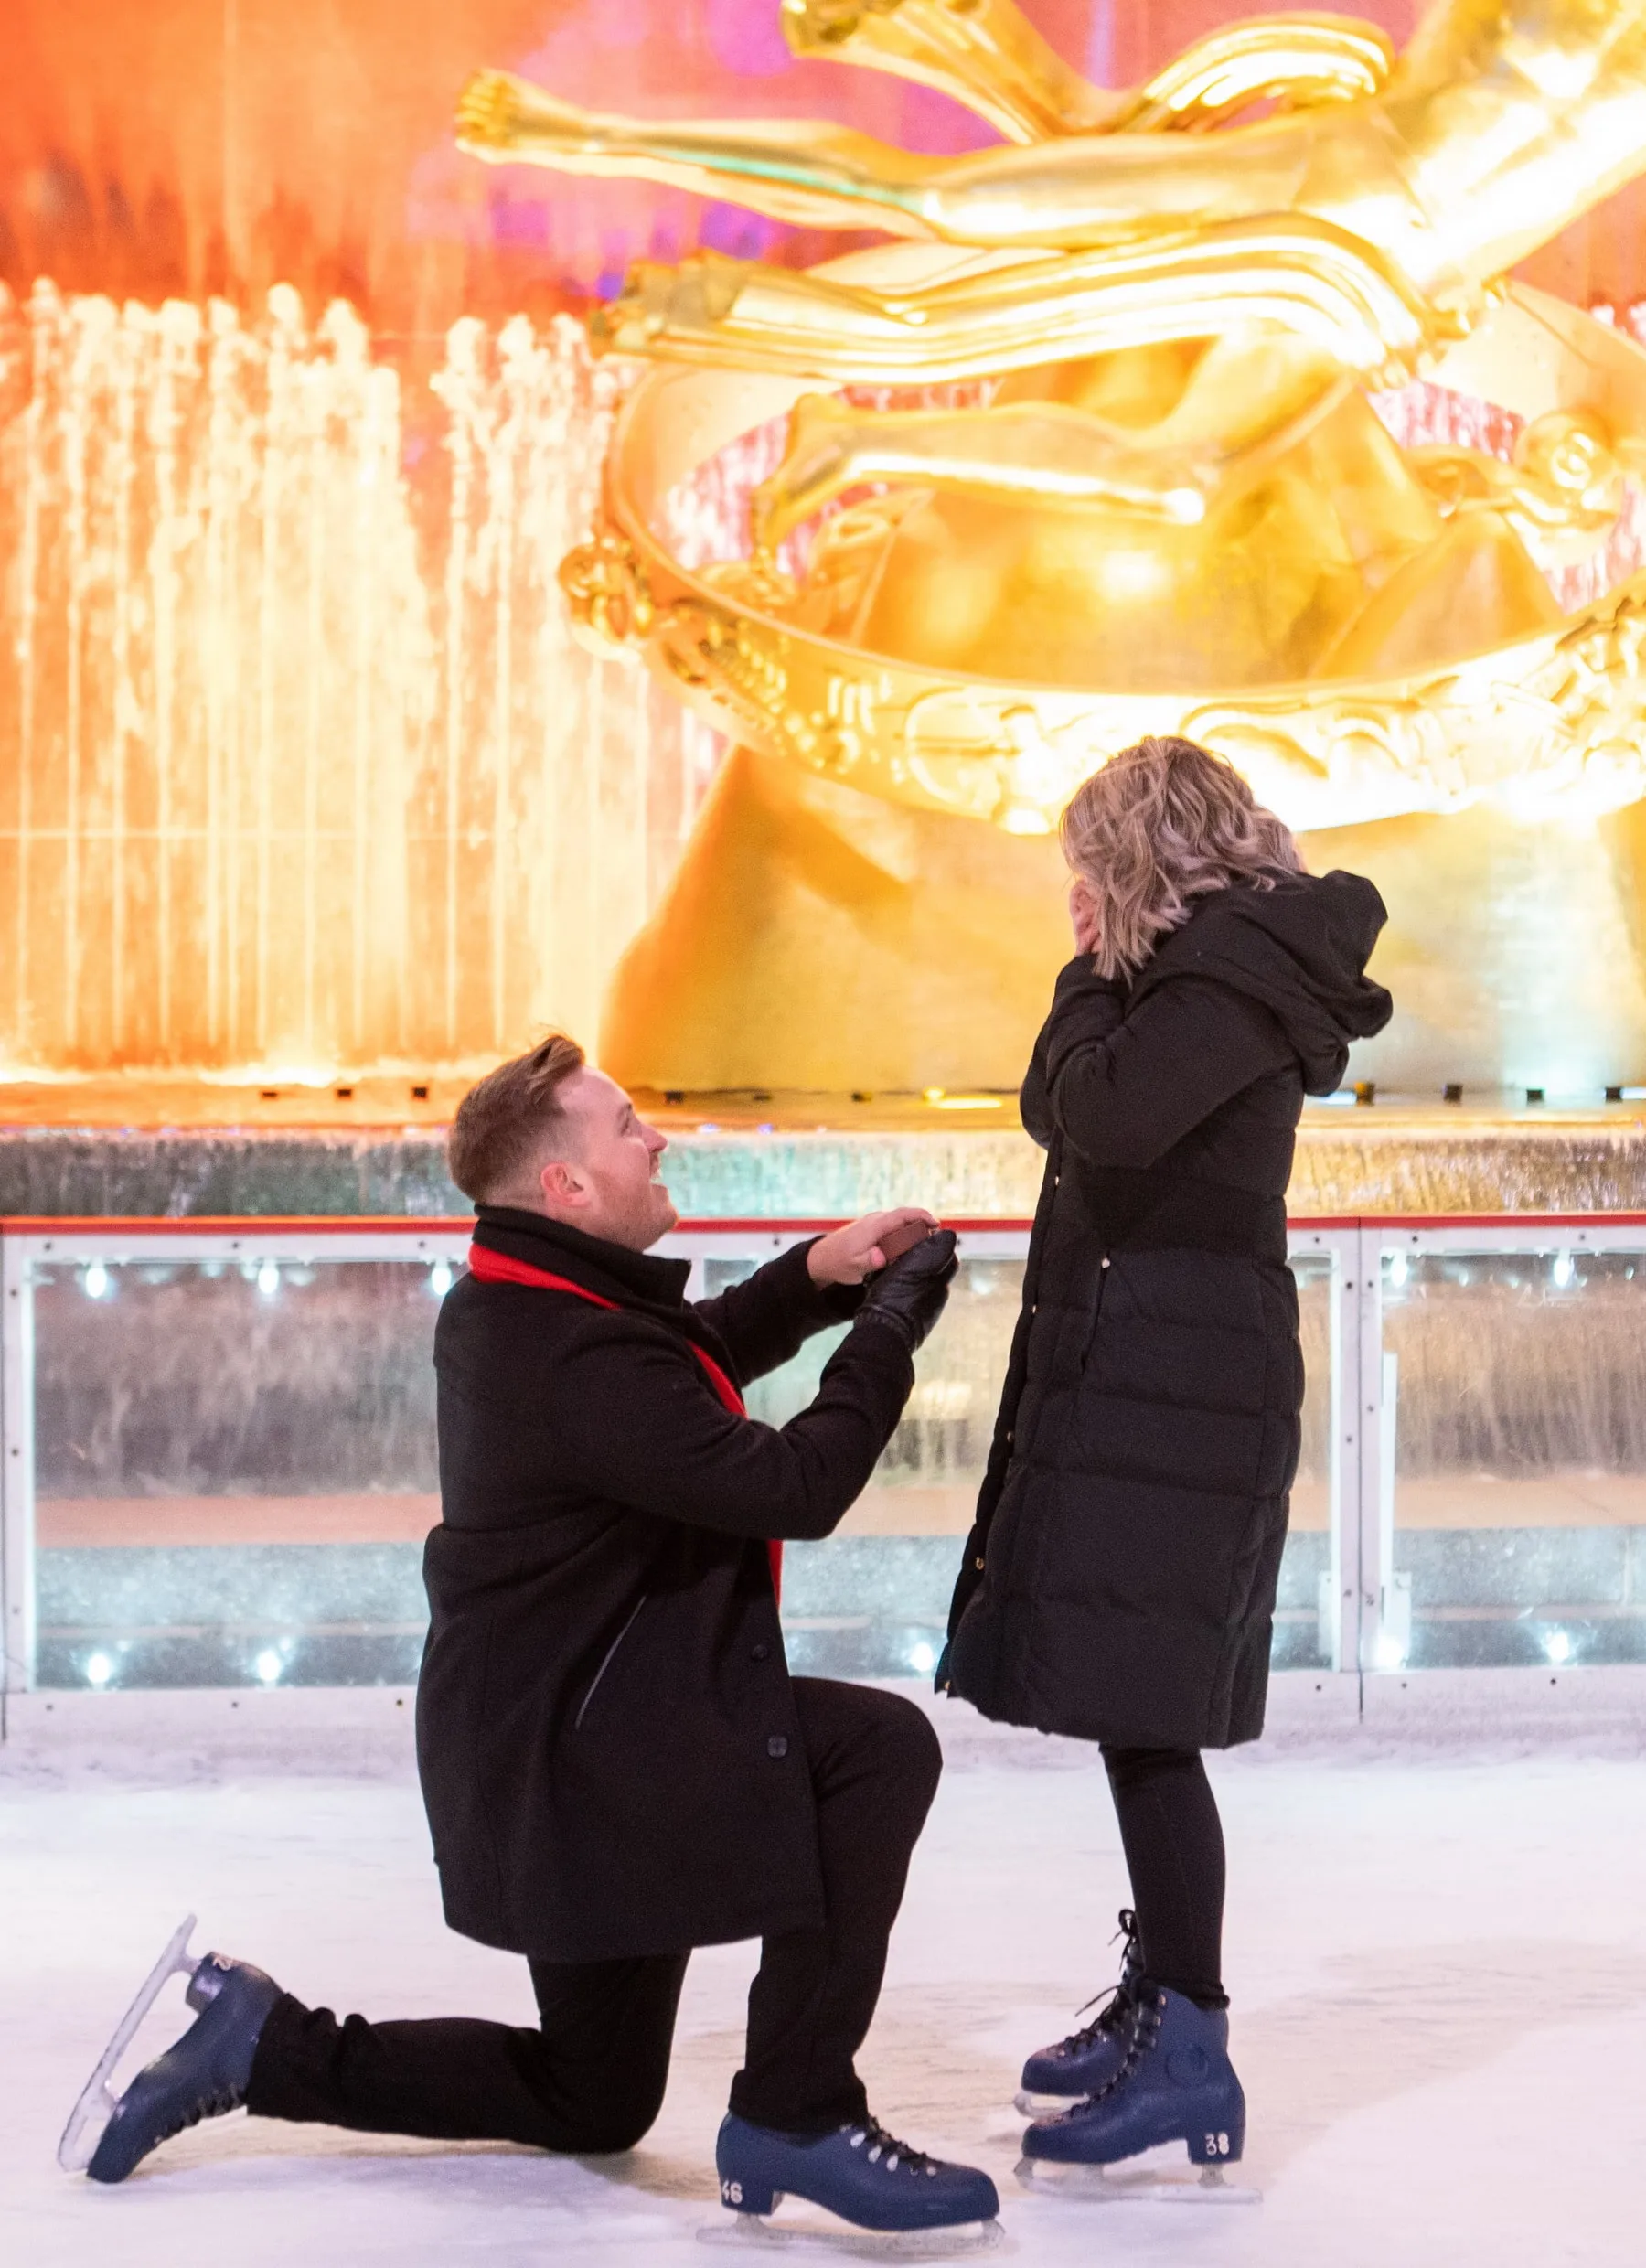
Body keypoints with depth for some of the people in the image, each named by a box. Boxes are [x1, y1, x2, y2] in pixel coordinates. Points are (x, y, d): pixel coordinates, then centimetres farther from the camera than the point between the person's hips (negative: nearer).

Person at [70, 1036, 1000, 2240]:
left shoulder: (513, 1305, 7)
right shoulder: (582, 1355, -25)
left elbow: (698, 1353, 25)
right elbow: (795, 1487, -26)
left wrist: (813, 1275, 9)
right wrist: (892, 1324, -15)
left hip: (551, 1735, 10)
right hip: (583, 1748, -10)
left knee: (593, 2102, 22)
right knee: (881, 1748, -23)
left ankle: (266, 2042, 21)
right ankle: (796, 2117, -17)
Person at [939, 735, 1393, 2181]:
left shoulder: (1237, 966, -11)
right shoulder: (1202, 970, 18)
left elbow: (1108, 1116, -22)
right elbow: (1061, 1114, 21)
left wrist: (1099, 979, -10)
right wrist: (1109, 973, 12)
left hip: (1186, 1382, -10)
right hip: (1129, 1369, 10)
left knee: (1144, 1713, -13)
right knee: (1134, 1710, 15)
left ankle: (1190, 2057, -12)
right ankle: (1160, 1997, 25)